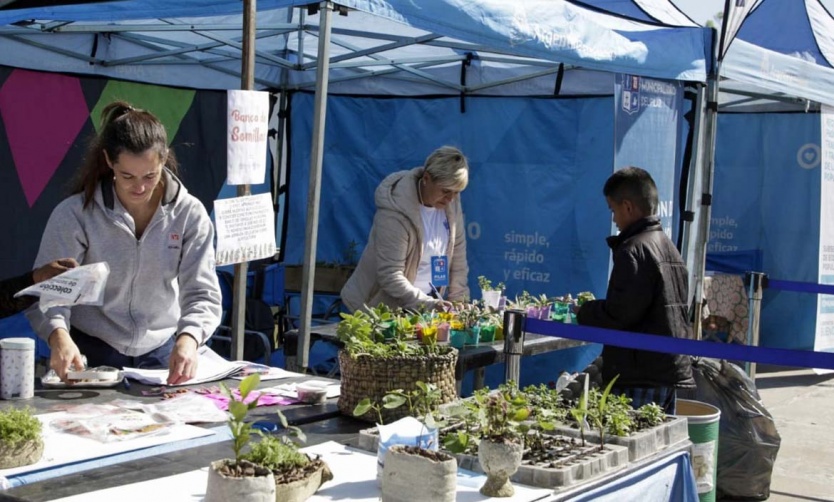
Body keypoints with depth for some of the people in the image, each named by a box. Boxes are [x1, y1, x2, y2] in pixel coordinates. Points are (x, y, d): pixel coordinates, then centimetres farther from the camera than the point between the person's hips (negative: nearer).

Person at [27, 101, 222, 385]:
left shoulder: (189, 214, -6)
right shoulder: (75, 214, -10)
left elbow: (202, 293, -9)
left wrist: (188, 338, -30)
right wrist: (58, 335, -35)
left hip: (162, 355, 1)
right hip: (89, 355, -1)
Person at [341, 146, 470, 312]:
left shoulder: (451, 202, -2)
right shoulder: (395, 211, -20)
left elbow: (458, 258, 7)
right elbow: (390, 277, -21)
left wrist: (458, 301, 0)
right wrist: (430, 305, -26)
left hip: (431, 300, 5)